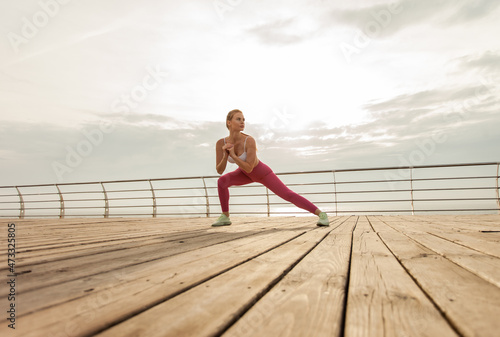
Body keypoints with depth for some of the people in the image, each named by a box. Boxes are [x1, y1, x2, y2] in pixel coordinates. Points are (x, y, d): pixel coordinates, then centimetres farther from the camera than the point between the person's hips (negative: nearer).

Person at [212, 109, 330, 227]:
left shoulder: (250, 140, -36)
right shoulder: (220, 143, -22)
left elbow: (249, 168, -36)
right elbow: (219, 171, -23)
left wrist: (233, 155, -39)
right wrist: (226, 155, -40)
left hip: (263, 173, -4)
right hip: (246, 173, 4)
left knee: (288, 195, -13)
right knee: (221, 181, -18)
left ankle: (321, 214, -1)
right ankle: (225, 217, -4)